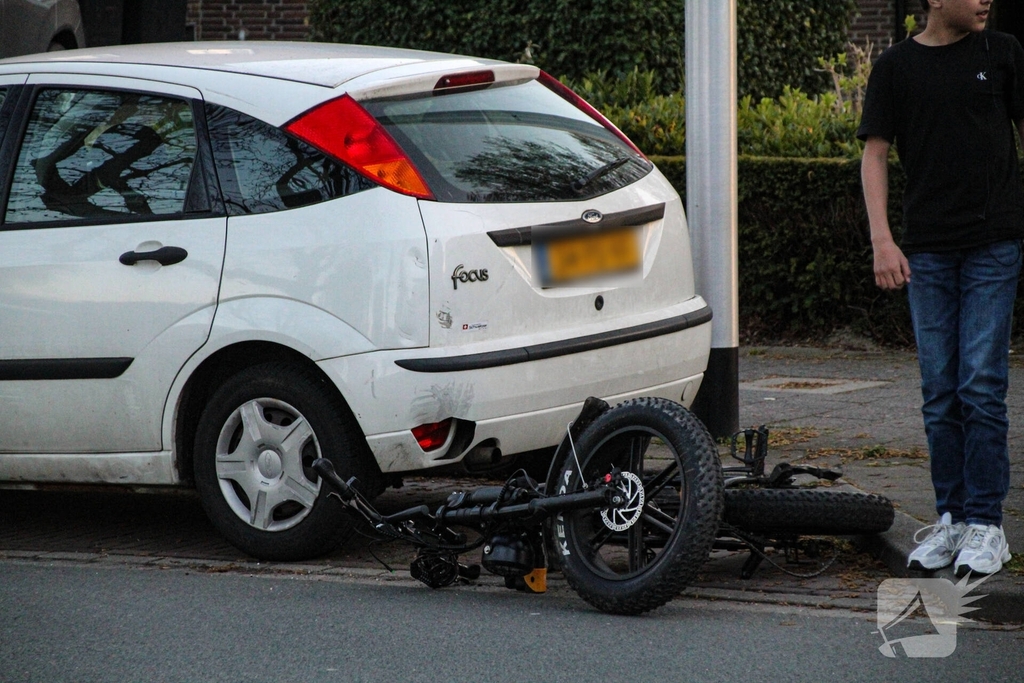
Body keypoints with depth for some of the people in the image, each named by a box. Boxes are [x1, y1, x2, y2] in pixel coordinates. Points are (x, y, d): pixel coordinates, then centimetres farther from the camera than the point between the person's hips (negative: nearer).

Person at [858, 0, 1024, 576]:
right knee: (940, 393, 5)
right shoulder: (896, 67, 5)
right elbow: (875, 154, 6)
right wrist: (882, 240, -4)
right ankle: (952, 518, 13)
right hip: (927, 248, 2)